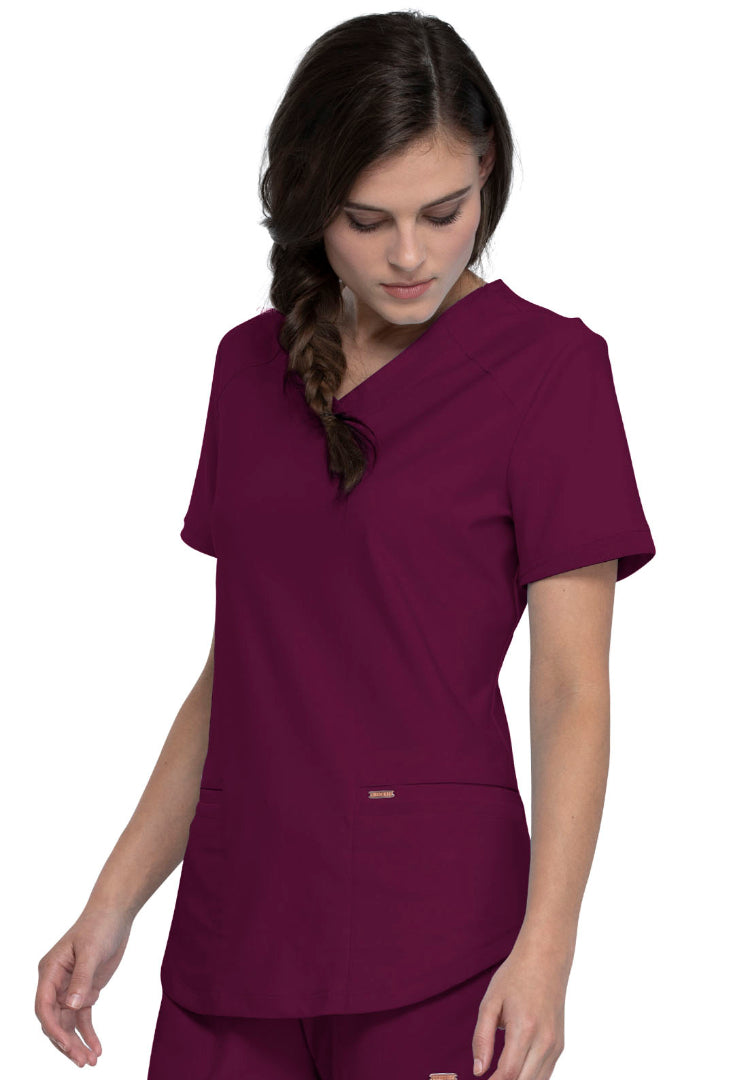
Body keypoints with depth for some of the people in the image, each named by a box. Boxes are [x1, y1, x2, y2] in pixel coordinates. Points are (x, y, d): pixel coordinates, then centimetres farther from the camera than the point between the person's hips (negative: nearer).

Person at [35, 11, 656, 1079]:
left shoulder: (546, 366, -5)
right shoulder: (253, 364, 11)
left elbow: (572, 689, -9)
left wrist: (544, 949, -20)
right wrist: (114, 904, 10)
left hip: (430, 920, -5)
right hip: (237, 912, 5)